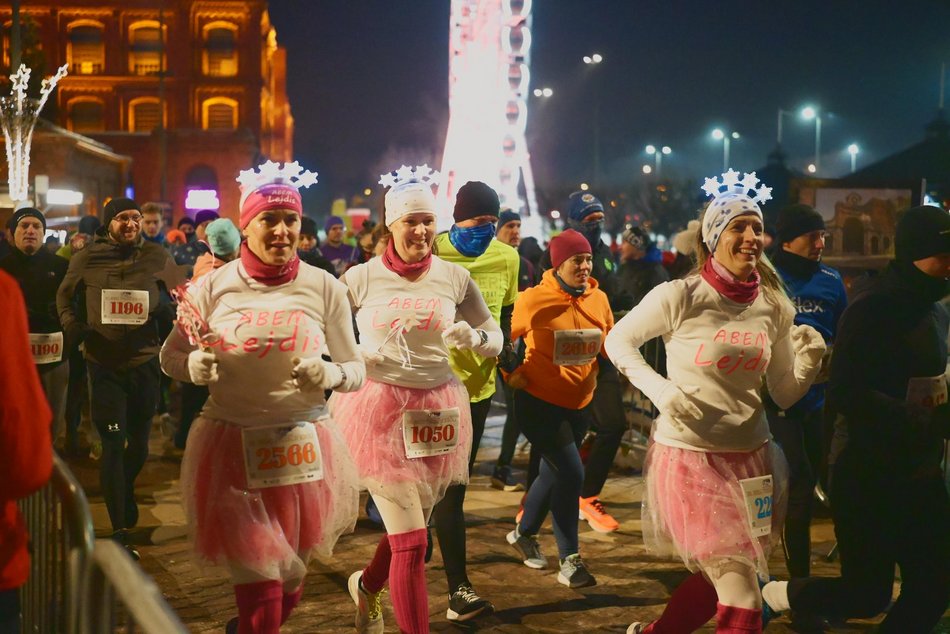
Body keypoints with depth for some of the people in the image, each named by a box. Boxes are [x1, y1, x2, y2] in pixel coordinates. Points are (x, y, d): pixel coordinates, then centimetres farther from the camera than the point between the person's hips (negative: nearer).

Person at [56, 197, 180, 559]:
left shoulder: (157, 257, 0)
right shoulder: (86, 259, 0)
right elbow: (64, 296, 13)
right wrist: (70, 323, -6)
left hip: (145, 361, 2)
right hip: (104, 364, -2)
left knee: (139, 443, 15)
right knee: (113, 445, -5)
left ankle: (126, 492, 48)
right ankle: (119, 533, 1)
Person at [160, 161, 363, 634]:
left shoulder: (324, 288, -3)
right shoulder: (212, 287, -3)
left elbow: (356, 369, 3)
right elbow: (170, 356, 7)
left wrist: (329, 374, -18)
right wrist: (195, 365, -15)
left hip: (303, 447, 2)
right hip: (232, 448, -2)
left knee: (289, 583, 19)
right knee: (258, 590, -1)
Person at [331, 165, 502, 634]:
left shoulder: (454, 278, 2)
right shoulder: (361, 278, -4)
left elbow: (495, 340, 7)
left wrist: (473, 338, -14)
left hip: (436, 412, 4)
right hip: (380, 409, -4)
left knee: (409, 530, 20)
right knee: (411, 541, -7)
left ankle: (368, 585, 51)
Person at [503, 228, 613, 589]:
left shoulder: (599, 300, -2)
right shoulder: (534, 300, -14)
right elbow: (506, 338, 0)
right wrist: (513, 373, -6)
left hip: (579, 404, 6)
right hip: (539, 401, -6)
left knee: (554, 474, 17)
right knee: (571, 474, -14)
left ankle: (524, 533, 42)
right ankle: (569, 560, -2)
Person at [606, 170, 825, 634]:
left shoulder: (774, 308, 4)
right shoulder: (681, 296, -11)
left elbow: (784, 394, 7)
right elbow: (617, 341, -1)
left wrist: (810, 360, -12)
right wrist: (659, 390, -14)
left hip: (751, 457, 6)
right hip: (690, 456, -6)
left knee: (718, 580, 17)